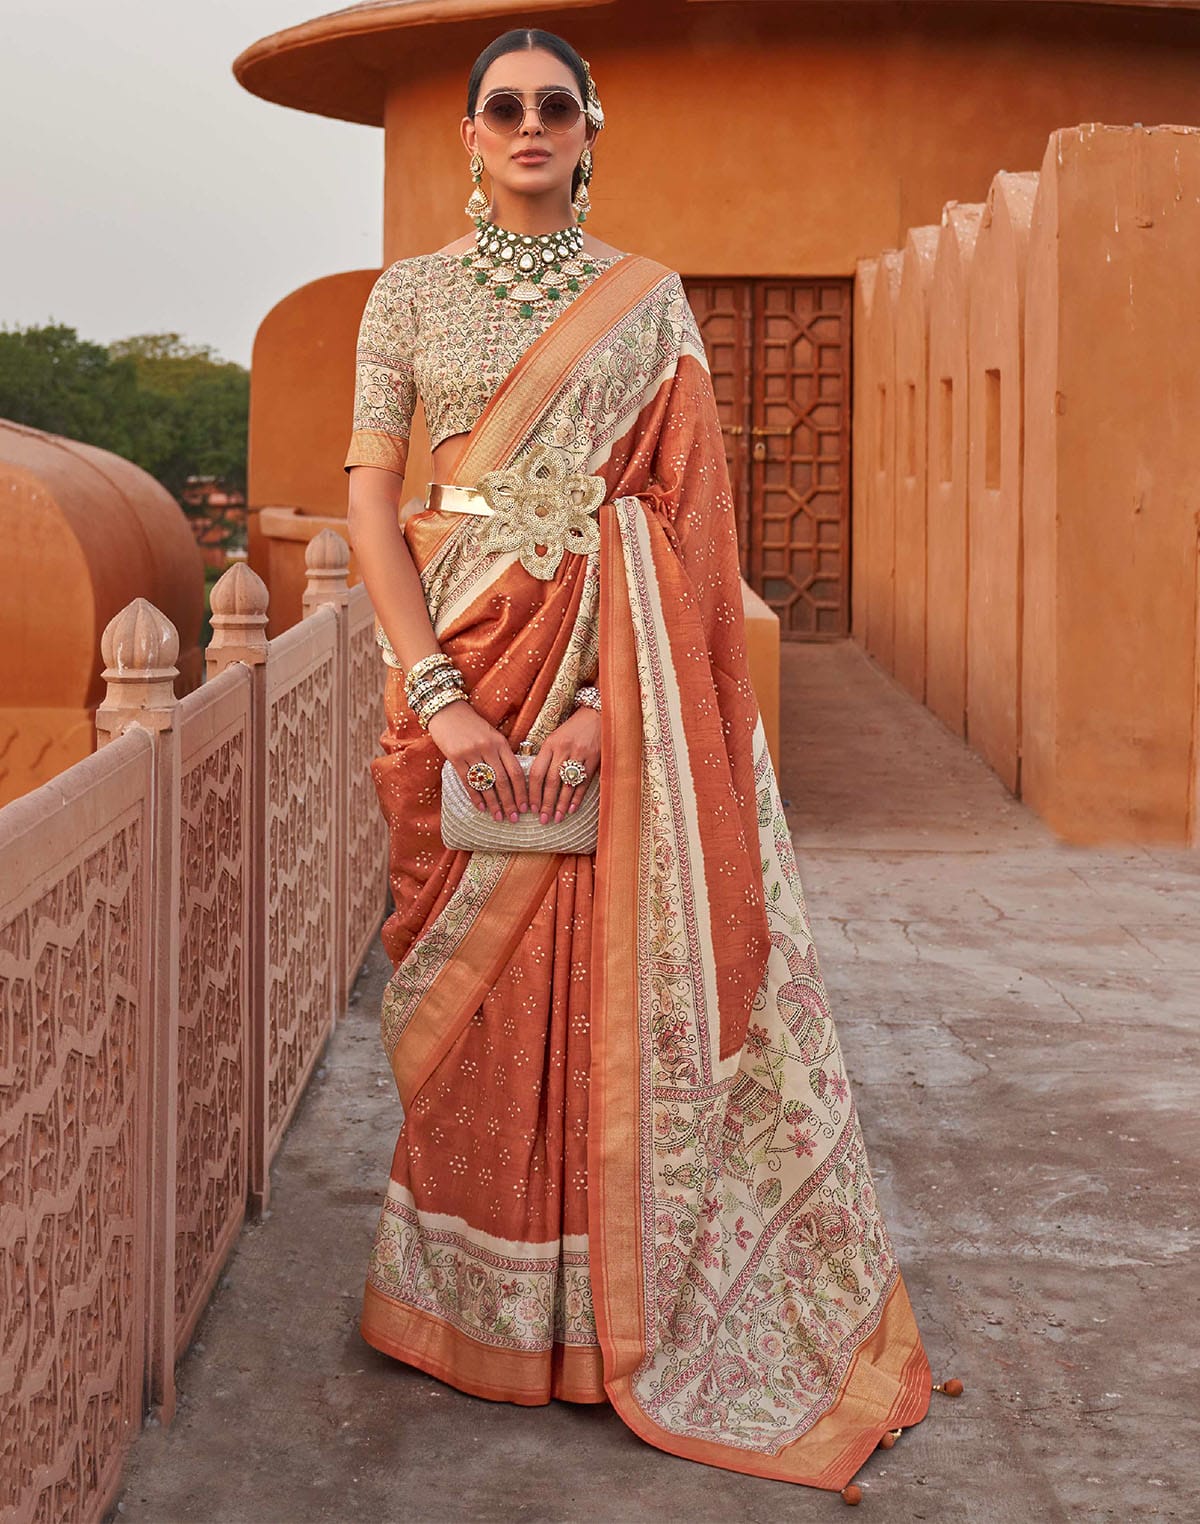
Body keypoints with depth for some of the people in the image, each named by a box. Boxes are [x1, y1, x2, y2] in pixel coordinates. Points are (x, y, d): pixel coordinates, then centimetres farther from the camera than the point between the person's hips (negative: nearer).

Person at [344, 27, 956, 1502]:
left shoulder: (649, 299, 5)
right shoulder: (408, 294, 6)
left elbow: (678, 512, -3)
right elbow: (371, 500, -1)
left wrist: (607, 699, -16)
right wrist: (441, 700, -13)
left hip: (619, 666, 0)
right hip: (465, 660, 0)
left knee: (623, 975, -1)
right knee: (477, 986, 3)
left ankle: (621, 1308, 13)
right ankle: (481, 1304, 18)